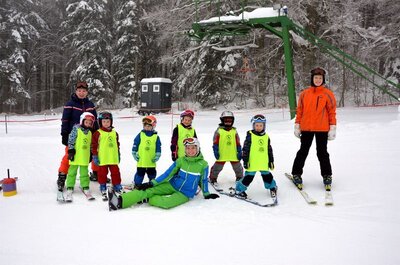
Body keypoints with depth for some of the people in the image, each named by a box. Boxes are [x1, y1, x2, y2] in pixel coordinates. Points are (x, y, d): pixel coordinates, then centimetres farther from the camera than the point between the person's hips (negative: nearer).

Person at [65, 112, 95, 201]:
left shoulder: (89, 132, 11)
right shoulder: (76, 129, -6)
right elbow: (71, 140, -10)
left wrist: (90, 155, 18)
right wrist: (71, 151, -14)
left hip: (85, 157, 5)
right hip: (76, 155, -4)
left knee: (84, 172, 10)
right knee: (72, 172, 3)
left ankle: (85, 188, 18)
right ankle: (70, 189, 9)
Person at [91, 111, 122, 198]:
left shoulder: (114, 133, 9)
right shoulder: (98, 133, -5)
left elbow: (117, 144, 18)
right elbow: (94, 145, -5)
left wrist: (118, 154, 19)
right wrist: (95, 156, -7)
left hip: (113, 158, 3)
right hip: (102, 159, -3)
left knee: (115, 172, 10)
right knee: (102, 173, 6)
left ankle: (117, 185, 22)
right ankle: (103, 187, 19)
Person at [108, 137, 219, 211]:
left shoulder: (203, 164, -9)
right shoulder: (180, 160, 0)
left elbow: (203, 181, 4)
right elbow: (168, 173, -1)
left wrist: (207, 194, 11)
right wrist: (152, 183, -6)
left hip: (184, 194, -3)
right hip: (171, 186, 3)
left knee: (166, 203, -33)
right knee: (148, 191, -18)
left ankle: (146, 199, -11)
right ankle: (119, 201, -25)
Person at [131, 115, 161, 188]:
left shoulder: (156, 137, 1)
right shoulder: (140, 135, -1)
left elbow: (158, 148, 3)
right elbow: (135, 145, 2)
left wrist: (157, 156, -4)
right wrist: (135, 154, -1)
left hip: (151, 162, 1)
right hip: (141, 162, -1)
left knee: (152, 175, 15)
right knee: (139, 174, 6)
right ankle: (136, 185, 16)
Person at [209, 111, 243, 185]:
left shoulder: (234, 131, 6)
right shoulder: (219, 130, -3)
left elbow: (238, 143, 9)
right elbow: (215, 142, -3)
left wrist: (239, 152, 5)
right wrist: (216, 151, -9)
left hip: (233, 154, 3)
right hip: (222, 154, -3)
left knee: (238, 167, 13)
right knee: (217, 167, 5)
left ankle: (240, 178, 31)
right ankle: (213, 178, 20)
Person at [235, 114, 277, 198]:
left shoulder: (266, 137, 8)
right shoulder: (250, 135, -6)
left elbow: (269, 150, 16)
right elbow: (245, 149, -6)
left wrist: (271, 161, 15)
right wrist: (245, 161, -9)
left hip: (264, 163, 4)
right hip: (252, 163, -4)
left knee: (267, 175, 14)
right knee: (249, 177, 0)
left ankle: (272, 187, 36)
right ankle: (240, 189, 15)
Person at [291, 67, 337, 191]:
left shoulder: (328, 94, 0)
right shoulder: (304, 94, 4)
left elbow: (332, 111, 0)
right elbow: (299, 111, 7)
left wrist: (332, 128, -4)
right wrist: (297, 125, 5)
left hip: (322, 129, -1)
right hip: (306, 128, 1)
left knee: (322, 153, 7)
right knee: (303, 152, 8)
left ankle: (327, 175, 19)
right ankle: (296, 174, 17)